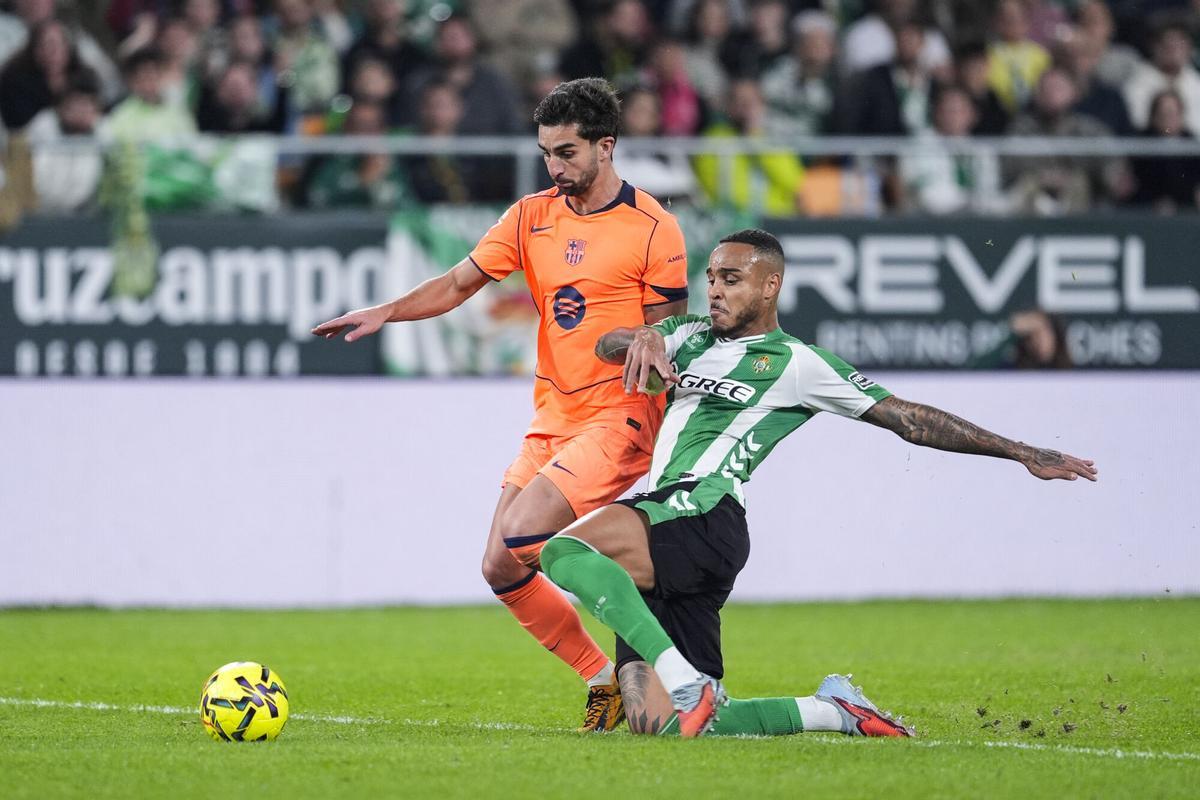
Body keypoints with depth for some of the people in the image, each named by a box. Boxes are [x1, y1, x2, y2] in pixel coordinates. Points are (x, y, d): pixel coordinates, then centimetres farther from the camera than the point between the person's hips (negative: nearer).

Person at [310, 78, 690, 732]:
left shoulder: (651, 228, -7)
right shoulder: (532, 217, 9)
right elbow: (460, 282, 7)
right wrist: (386, 312, -7)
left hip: (619, 419, -7)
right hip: (551, 422, 7)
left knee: (523, 535, -23)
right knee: (500, 569, 0)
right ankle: (603, 680, 12)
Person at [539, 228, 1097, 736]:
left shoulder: (798, 364, 7)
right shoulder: (692, 337, 25)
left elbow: (909, 419, 9)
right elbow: (606, 347, 13)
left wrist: (1024, 454, 8)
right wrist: (641, 338, -13)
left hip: (706, 517, -7)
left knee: (565, 550, -32)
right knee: (658, 726, -4)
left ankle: (687, 684, -33)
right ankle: (834, 712, 10)